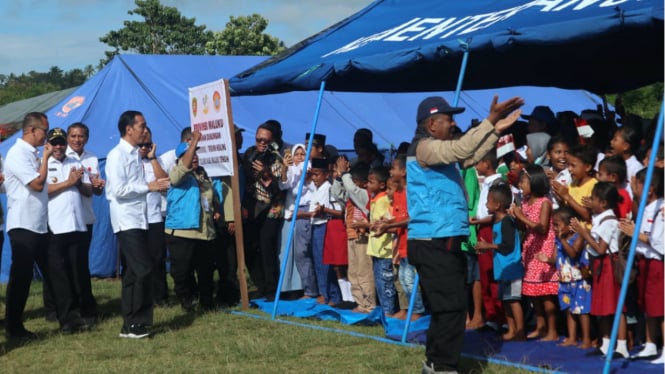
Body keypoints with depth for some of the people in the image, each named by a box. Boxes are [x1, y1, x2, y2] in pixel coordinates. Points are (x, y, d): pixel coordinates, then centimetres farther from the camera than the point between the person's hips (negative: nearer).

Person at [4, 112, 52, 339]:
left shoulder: (32, 154, 14)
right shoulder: (18, 154, -13)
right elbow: (37, 184, -19)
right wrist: (46, 158, -10)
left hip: (39, 225, 9)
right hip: (23, 226, -9)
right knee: (21, 277, -4)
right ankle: (13, 327, 5)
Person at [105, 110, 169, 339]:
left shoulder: (135, 155, 17)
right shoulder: (117, 155, -10)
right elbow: (118, 189, -19)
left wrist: (157, 185, 5)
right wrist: (149, 187, -14)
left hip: (139, 221, 9)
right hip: (127, 222, -9)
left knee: (134, 273, 10)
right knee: (143, 271, -13)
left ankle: (131, 324, 14)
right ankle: (134, 324, -6)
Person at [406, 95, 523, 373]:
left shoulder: (436, 148, 19)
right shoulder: (424, 146, -13)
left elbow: (470, 157, 19)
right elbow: (459, 150, -29)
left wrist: (496, 129, 9)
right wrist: (489, 122, -28)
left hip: (442, 241, 11)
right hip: (434, 243, -11)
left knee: (446, 306, 15)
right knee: (452, 306, -10)